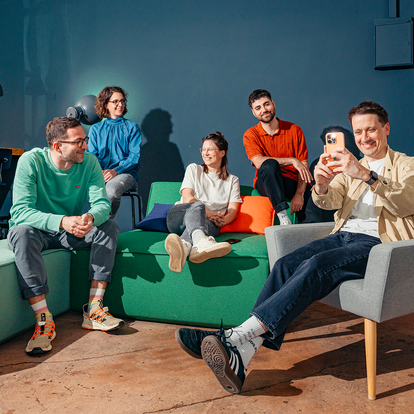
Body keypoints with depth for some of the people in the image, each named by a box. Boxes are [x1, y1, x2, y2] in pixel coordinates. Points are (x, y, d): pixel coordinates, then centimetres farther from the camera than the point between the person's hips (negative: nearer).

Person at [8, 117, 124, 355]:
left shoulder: (89, 162, -9)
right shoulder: (31, 161, -18)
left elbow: (102, 204, -15)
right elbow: (20, 211, -28)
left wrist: (91, 217, -41)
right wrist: (62, 221, -45)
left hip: (72, 233, 3)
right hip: (38, 232, -3)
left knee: (109, 227, -20)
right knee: (22, 232, -35)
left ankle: (94, 311, -21)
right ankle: (44, 319, -34)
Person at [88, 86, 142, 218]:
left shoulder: (132, 127, 15)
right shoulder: (95, 129, 22)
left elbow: (134, 157, 2)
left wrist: (116, 170, -16)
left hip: (125, 173, -1)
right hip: (100, 174, 2)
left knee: (111, 189, -37)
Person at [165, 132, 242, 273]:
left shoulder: (232, 180, 23)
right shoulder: (194, 169, 21)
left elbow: (233, 210, 8)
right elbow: (187, 198, 4)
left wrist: (222, 221, -18)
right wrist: (208, 212, -14)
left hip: (209, 223, 1)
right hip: (179, 216, 0)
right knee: (197, 206, -37)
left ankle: (184, 245, -73)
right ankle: (201, 241, -71)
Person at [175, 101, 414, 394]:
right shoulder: (350, 166, 24)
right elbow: (330, 202, 6)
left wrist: (366, 175, -30)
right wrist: (321, 185, -19)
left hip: (376, 243, -5)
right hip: (343, 236, 5)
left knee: (315, 266, -33)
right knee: (285, 265, -24)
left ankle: (239, 336, -38)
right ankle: (242, 352, -34)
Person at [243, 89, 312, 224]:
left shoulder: (294, 130, 4)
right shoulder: (250, 135, 3)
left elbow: (304, 165, -3)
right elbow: (259, 162, -16)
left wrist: (299, 194, -18)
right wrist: (292, 160, -22)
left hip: (293, 184, 1)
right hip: (266, 183, -1)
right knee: (269, 164, -35)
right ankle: (282, 216, -39)